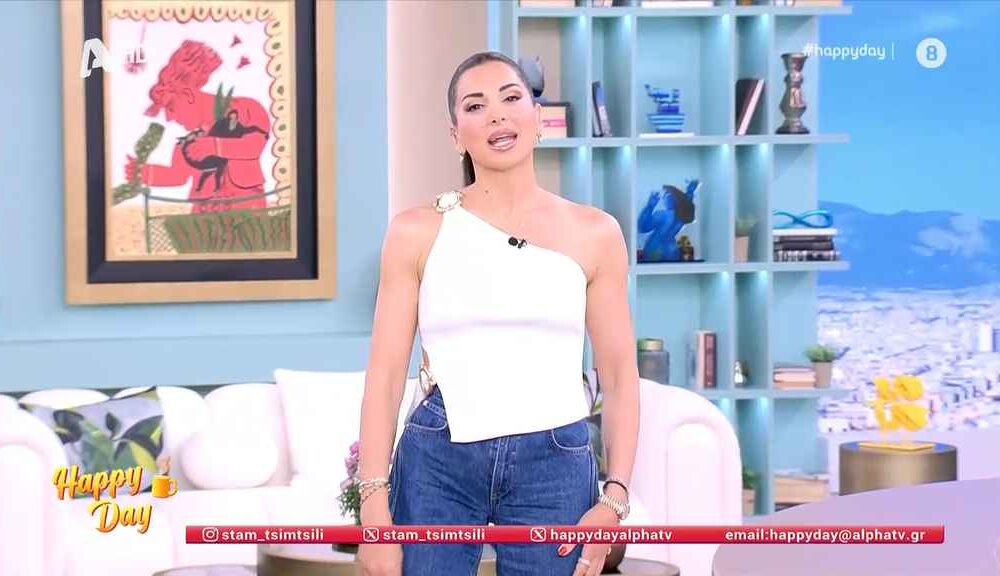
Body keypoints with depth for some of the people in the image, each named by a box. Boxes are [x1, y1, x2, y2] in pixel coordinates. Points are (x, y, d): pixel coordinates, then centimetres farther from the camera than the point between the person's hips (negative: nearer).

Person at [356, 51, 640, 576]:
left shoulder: (594, 233, 5)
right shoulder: (417, 231, 2)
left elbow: (620, 376, 7)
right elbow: (384, 375, 1)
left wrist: (614, 500, -3)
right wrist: (374, 508, -6)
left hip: (555, 464, 1)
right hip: (437, 461, -1)